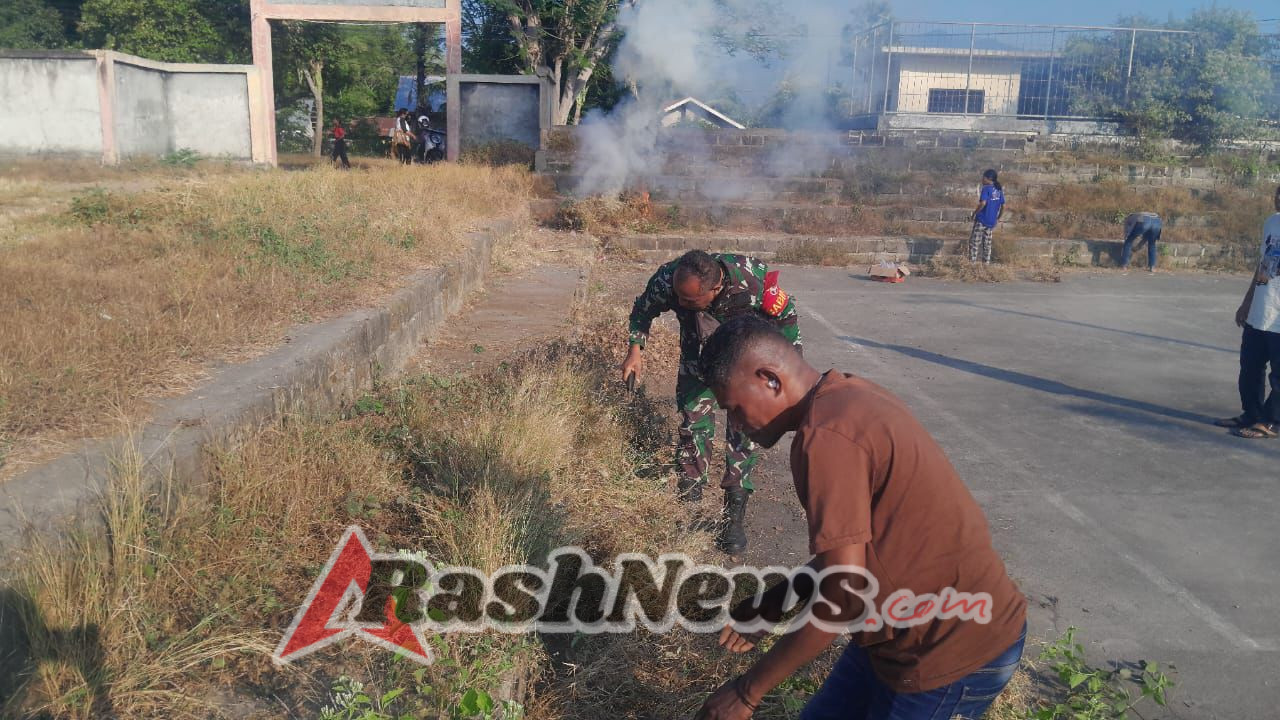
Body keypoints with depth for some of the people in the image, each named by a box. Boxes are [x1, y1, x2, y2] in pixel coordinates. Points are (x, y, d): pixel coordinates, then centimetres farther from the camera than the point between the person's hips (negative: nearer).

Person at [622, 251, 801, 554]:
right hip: (697, 355, 3)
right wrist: (635, 350, -13)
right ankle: (690, 501, 21)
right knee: (693, 421, 4)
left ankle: (734, 516, 3)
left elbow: (786, 317, -16)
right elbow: (643, 310, -5)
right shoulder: (667, 280, -30)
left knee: (744, 430, -8)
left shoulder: (753, 281, -38)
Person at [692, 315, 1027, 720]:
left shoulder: (826, 437, -26)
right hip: (931, 627, 9)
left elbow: (841, 600, -25)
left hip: (952, 651, -9)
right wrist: (772, 606, 11)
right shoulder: (849, 399, 4)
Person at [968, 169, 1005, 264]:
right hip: (991, 222, 7)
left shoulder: (986, 188, -13)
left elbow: (983, 203, -26)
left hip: (981, 220, -7)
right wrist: (998, 219, 19)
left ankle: (972, 262, -1)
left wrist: (973, 214, -16)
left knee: (974, 242, 1)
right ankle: (986, 262, 18)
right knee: (987, 243, 15)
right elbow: (1003, 206, 10)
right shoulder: (999, 189, 8)